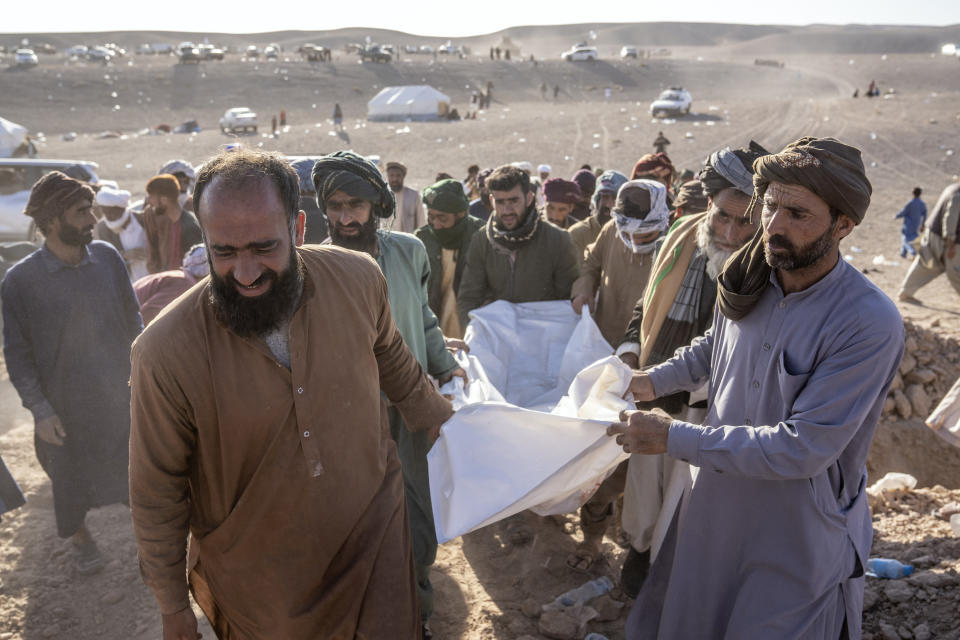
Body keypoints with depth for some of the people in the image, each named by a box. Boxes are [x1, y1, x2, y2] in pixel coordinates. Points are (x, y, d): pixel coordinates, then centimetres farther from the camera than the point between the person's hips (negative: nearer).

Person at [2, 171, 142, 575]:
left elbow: (132, 319, 4)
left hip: (118, 393, 2)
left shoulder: (107, 257, -7)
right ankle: (80, 537, 43)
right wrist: (39, 409, -13)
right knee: (70, 477, 17)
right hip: (66, 406, -2)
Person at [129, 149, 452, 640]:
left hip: (374, 533, 2)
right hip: (257, 579, -1)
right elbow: (156, 492, -9)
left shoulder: (357, 278, -15)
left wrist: (442, 427, 17)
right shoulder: (165, 353, -23)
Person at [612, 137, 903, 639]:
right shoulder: (745, 284, -5)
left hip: (797, 541, -5)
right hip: (715, 509, 6)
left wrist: (674, 438, -27)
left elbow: (803, 448, -29)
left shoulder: (870, 324, -25)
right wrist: (653, 381, 3)